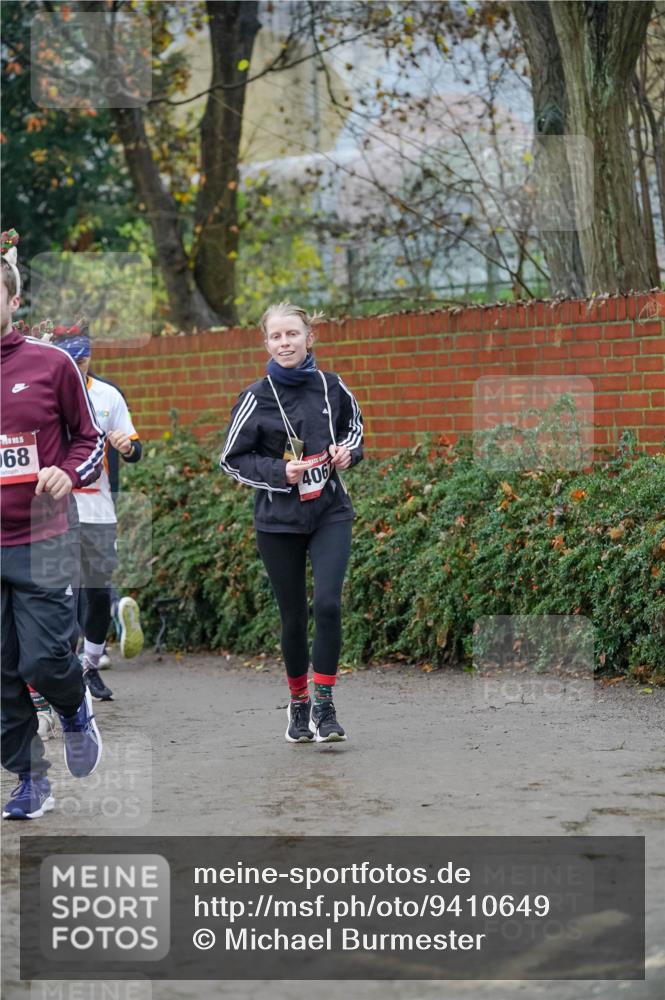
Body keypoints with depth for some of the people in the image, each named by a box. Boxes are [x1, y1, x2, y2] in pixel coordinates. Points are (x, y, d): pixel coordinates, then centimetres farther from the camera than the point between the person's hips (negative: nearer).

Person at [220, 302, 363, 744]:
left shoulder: (331, 387, -1)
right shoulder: (256, 398, -7)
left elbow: (354, 425, 19)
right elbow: (232, 460, -1)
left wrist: (348, 451, -3)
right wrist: (280, 472, -15)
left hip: (331, 512, 1)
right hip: (279, 520, -1)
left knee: (328, 603, -17)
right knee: (294, 616, 7)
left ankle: (324, 703, -5)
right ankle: (298, 703, 27)